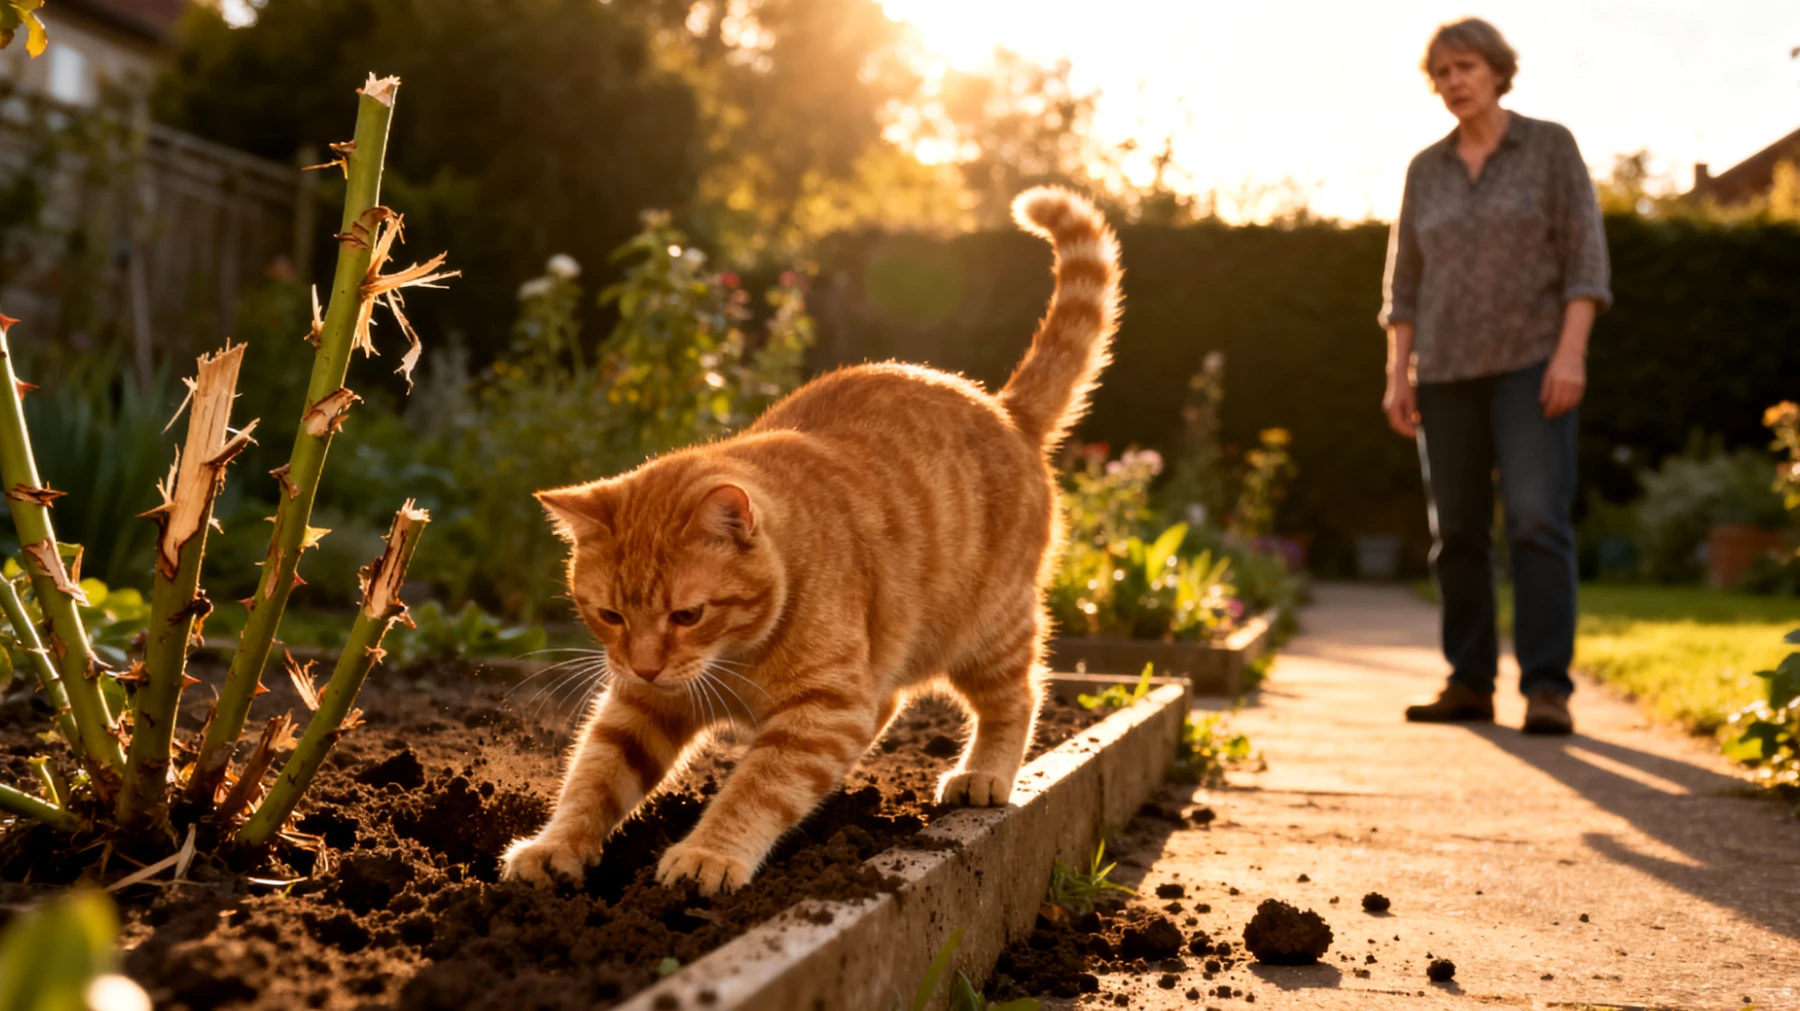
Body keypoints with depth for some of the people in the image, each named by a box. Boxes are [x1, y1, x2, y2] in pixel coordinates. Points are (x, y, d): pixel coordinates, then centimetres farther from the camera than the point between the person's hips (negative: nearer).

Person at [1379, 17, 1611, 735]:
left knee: (1538, 519, -15)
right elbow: (1405, 280, 11)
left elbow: (1585, 254, -4)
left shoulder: (1551, 145, 1)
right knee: (1457, 531, 4)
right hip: (1447, 371, 4)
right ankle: (1469, 684, 11)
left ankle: (1547, 689, -14)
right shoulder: (1426, 169, 11)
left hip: (1531, 360, -4)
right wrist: (1397, 375, 2)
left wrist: (1572, 351, -15)